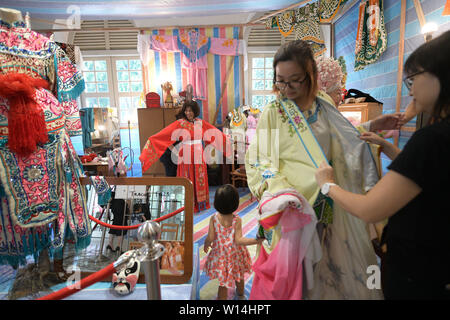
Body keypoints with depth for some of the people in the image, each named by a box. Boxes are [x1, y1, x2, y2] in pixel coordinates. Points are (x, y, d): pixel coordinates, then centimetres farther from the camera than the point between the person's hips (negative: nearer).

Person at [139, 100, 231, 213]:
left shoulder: (201, 123, 4)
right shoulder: (179, 124, -5)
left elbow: (216, 133, 14)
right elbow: (162, 135, -11)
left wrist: (228, 142, 21)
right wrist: (152, 140, -22)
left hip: (199, 156, 3)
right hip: (185, 156, -3)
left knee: (200, 180, 11)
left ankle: (201, 203, 26)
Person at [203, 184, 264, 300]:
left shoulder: (213, 219, -19)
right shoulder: (237, 220, -22)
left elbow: (210, 238, -15)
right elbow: (238, 240, -24)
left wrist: (206, 245, 6)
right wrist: (256, 240, -20)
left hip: (220, 254, -1)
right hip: (235, 254, 1)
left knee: (223, 281, 17)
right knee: (239, 277, 29)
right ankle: (240, 294, 56)